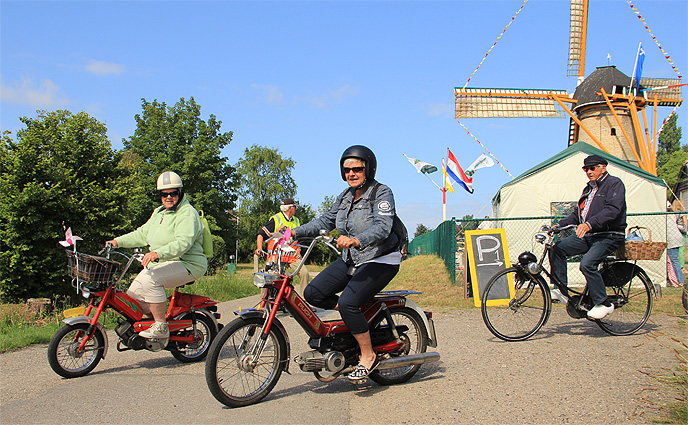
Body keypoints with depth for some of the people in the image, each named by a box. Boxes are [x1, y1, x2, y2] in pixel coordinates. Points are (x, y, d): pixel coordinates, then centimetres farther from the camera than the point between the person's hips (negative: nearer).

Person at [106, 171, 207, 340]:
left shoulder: (187, 214, -14)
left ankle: (161, 328, -21)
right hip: (161, 263, 9)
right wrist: (118, 241, 11)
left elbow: (183, 243, -28)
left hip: (187, 264, -9)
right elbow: (143, 233, 22)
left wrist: (157, 254, -42)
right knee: (133, 294, 0)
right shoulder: (159, 212, 18)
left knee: (150, 279, -32)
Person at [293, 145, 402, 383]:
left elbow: (382, 227, -27)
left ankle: (368, 357, -7)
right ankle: (360, 312, 10)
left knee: (347, 302, -26)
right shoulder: (345, 197, 11)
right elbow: (326, 221, 13)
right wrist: (295, 232, 0)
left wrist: (356, 240, -45)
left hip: (380, 261, -8)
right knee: (313, 293, -6)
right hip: (351, 260, 8)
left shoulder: (382, 193, -12)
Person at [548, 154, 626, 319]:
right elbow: (578, 214, 24)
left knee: (587, 263, -29)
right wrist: (560, 224, 9)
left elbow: (612, 210, -22)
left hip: (608, 236, -8)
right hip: (588, 236, 8)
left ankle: (604, 304, -13)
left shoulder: (614, 183, -6)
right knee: (557, 248, -8)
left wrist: (589, 224, -34)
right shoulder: (588, 188, 21)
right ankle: (562, 291, -3)